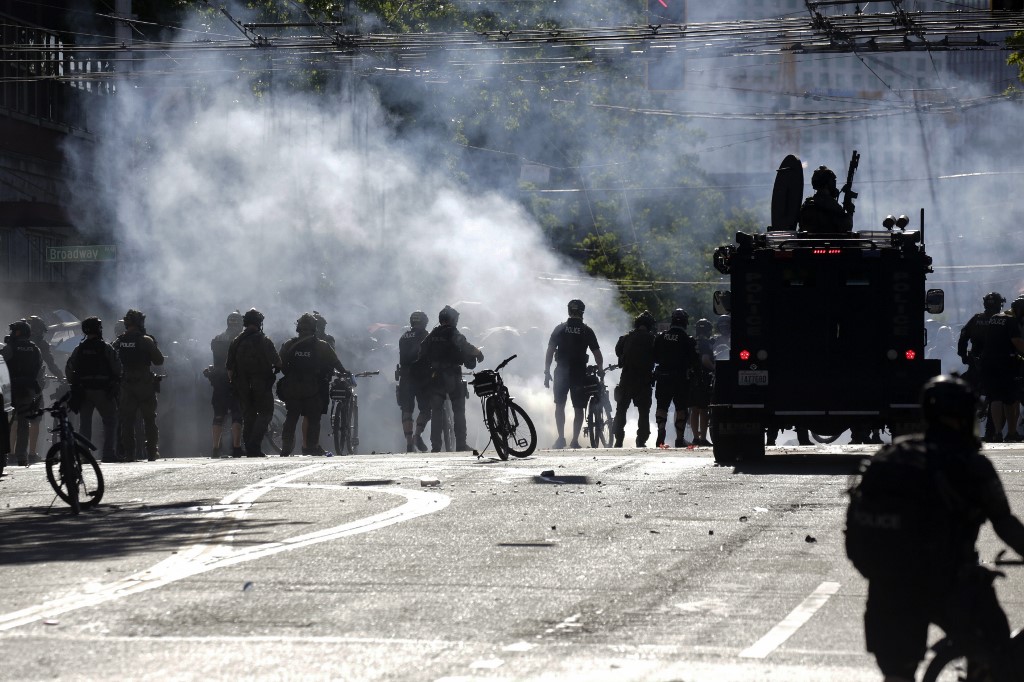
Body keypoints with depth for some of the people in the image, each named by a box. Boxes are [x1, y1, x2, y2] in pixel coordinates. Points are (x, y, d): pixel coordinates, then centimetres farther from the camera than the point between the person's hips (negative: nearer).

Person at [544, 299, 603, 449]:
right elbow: (598, 355, -2)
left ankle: (561, 438, -1)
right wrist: (600, 370, 12)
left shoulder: (559, 329, 2)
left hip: (561, 373, 1)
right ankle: (575, 440, 3)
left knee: (560, 406, 10)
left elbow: (549, 352, -1)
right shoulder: (587, 331, -1)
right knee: (578, 408, 7)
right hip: (580, 374, -1)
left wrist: (547, 372, 4)